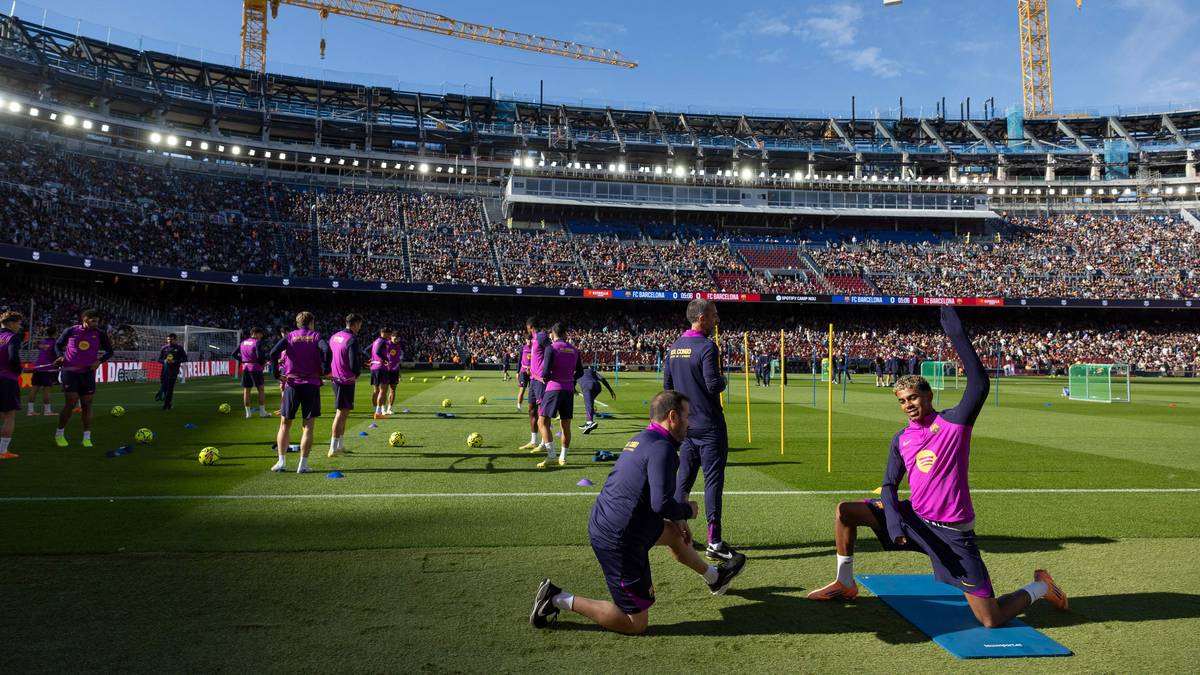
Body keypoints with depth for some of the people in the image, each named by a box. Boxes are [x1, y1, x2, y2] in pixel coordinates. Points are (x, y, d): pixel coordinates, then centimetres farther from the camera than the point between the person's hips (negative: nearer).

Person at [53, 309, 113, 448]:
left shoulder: (100, 334, 0)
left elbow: (109, 351, 8)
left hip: (88, 373, 2)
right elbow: (58, 344, 14)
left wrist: (99, 361, -9)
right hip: (69, 371, -2)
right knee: (71, 403, -7)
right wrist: (60, 356, -4)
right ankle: (59, 434, 12)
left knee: (86, 405, 4)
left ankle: (87, 438, 9)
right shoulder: (71, 331, -1)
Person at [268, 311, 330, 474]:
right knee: (308, 426, 2)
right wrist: (324, 372, -6)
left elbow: (274, 353, -9)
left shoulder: (289, 337, 6)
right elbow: (326, 351, -17)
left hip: (292, 383, 1)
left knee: (285, 424, 13)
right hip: (312, 384, -1)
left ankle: (281, 462, 10)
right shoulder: (316, 336, 2)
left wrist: (277, 375, 0)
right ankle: (303, 465, 0)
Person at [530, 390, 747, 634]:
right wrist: (687, 510, -6)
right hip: (619, 541, -10)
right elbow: (661, 504, -27)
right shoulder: (662, 448, -20)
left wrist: (677, 520, 22)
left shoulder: (641, 440, 10)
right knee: (636, 623, 2)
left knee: (673, 532, 31)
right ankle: (560, 600, 1)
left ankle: (714, 577, 54)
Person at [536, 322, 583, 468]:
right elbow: (580, 372, 13)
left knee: (543, 421, -1)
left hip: (554, 388, -5)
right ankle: (563, 458, 15)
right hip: (569, 389, 6)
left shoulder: (551, 348, -7)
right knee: (565, 425, 10)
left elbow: (546, 371, -14)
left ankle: (551, 455, -12)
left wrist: (545, 378, 7)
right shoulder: (574, 350, 10)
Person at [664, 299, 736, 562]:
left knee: (684, 479, 14)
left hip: (685, 425, 7)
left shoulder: (674, 348, 8)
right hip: (709, 426, -7)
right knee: (713, 480, -2)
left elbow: (667, 384, 13)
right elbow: (714, 385, -22)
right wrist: (723, 380, -2)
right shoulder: (706, 347, -16)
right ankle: (714, 542, 0)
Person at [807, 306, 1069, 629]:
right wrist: (893, 519, -15)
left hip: (953, 531, -5)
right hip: (915, 519, 5)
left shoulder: (954, 421, -9)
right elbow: (889, 486, 5)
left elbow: (979, 383, -25)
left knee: (991, 621, -4)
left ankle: (1040, 587, 28)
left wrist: (957, 334, -28)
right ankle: (845, 584, 15)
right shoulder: (900, 440, 5)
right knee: (845, 511, -3)